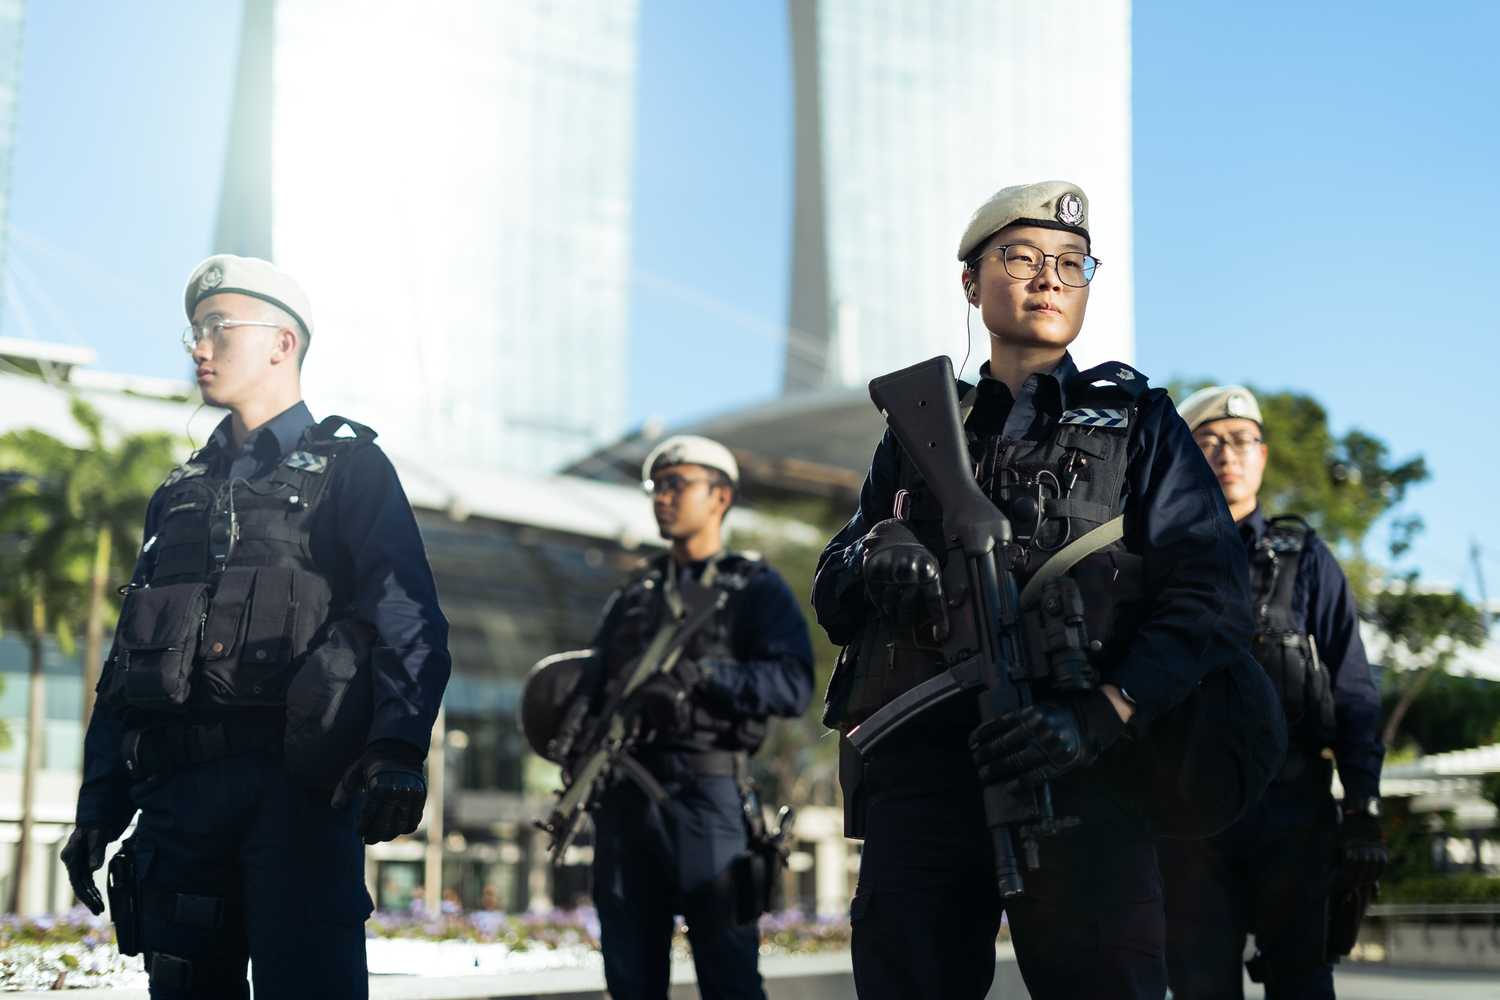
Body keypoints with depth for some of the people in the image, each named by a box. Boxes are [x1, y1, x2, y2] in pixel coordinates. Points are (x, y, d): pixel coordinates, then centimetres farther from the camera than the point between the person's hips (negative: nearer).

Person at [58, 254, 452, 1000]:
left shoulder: (348, 467, 7)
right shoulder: (180, 494, 24)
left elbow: (408, 620, -7)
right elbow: (125, 665, 23)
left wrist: (400, 747, -25)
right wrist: (98, 809, 14)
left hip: (298, 779, -5)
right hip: (176, 790, 6)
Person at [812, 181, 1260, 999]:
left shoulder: (1136, 422, 13)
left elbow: (1211, 600, 0)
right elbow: (832, 598, 22)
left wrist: (1101, 716, -16)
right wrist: (874, 550, -3)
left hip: (1079, 775, -2)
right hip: (918, 770, 3)